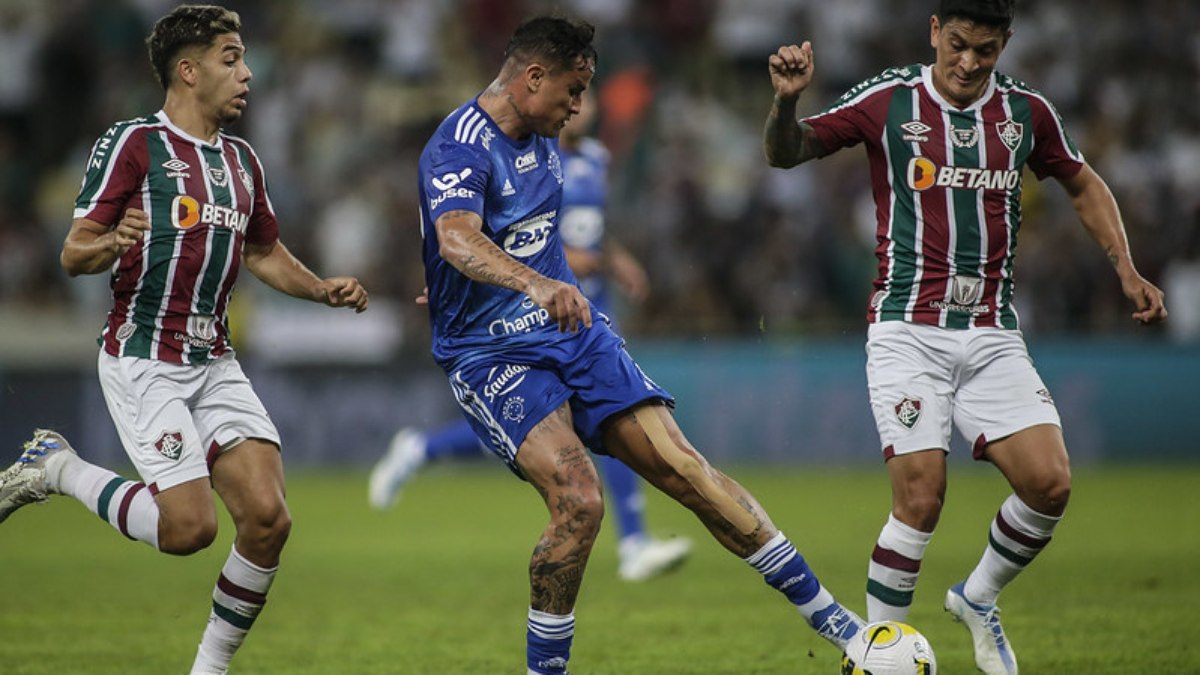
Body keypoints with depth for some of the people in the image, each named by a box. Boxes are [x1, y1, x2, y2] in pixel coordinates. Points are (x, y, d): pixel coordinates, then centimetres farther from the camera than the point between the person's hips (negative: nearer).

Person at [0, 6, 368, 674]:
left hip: (215, 362, 7)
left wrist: (324, 289, 10)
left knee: (268, 518, -9)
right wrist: (114, 243, -31)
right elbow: (74, 254, -8)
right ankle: (57, 467, 9)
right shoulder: (132, 144, -7)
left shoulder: (242, 160, 15)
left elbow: (266, 253, 28)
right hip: (143, 361, -7)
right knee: (189, 527, -16)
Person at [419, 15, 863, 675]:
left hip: (574, 334, 7)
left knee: (682, 467, -5)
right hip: (491, 354, -7)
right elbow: (457, 241, -38)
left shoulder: (541, 138, 10)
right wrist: (534, 284, -53)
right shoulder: (459, 148, -18)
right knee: (578, 502, -25)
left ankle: (825, 614, -2)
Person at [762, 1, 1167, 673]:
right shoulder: (888, 101, -3)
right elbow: (786, 153, -1)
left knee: (1050, 483, -9)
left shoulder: (1026, 111, 6)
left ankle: (978, 598, 18)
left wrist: (1127, 270, 12)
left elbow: (1083, 184, 21)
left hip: (993, 333, 4)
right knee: (921, 497, -15)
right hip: (909, 332, -4)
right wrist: (787, 100, -22)